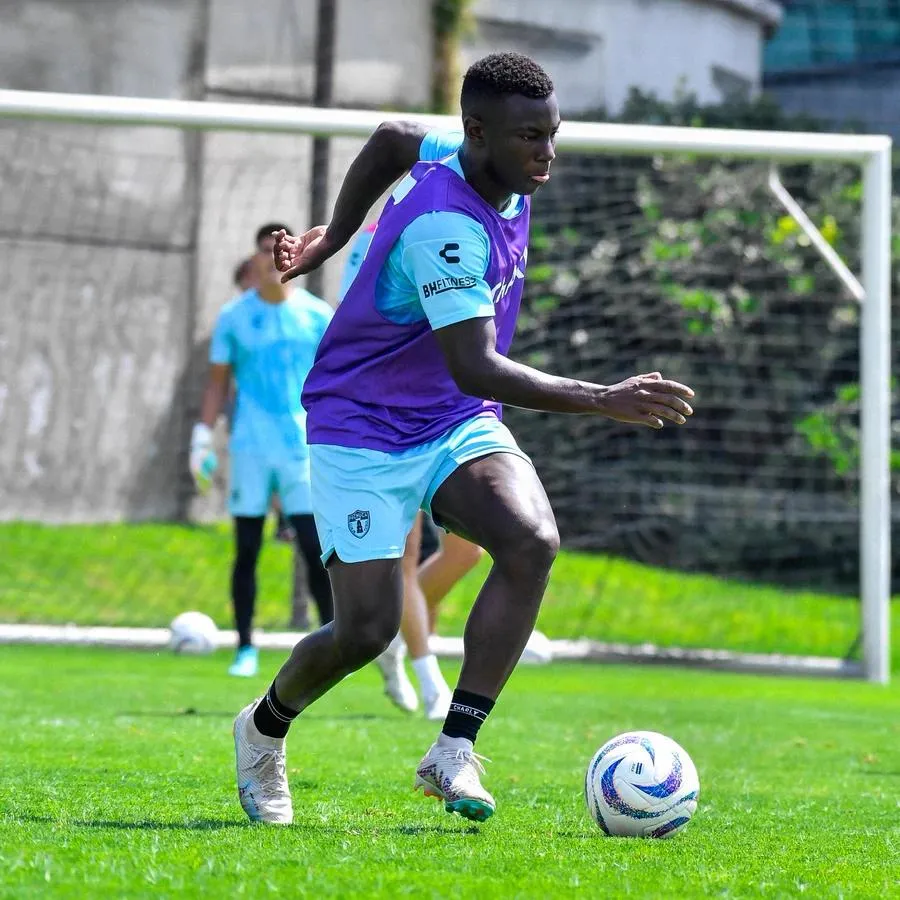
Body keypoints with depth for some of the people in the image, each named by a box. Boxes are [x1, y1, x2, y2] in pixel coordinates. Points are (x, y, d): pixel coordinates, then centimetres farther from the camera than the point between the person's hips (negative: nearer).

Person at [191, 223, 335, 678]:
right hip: (250, 447, 1)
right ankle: (245, 648, 10)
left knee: (316, 545, -7)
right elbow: (218, 383, 10)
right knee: (246, 549, 1)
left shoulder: (317, 315, 5)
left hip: (304, 447, -1)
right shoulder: (233, 317, 6)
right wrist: (202, 438, 1)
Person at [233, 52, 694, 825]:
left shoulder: (504, 180, -2)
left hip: (457, 426, 7)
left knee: (533, 539, -23)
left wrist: (334, 237, 23)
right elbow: (474, 366, -37)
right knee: (368, 628, -10)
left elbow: (393, 140, 18)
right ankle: (264, 729, 23)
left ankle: (454, 750, -20)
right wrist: (603, 401, -41)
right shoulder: (445, 225, -29)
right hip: (360, 432, -7)